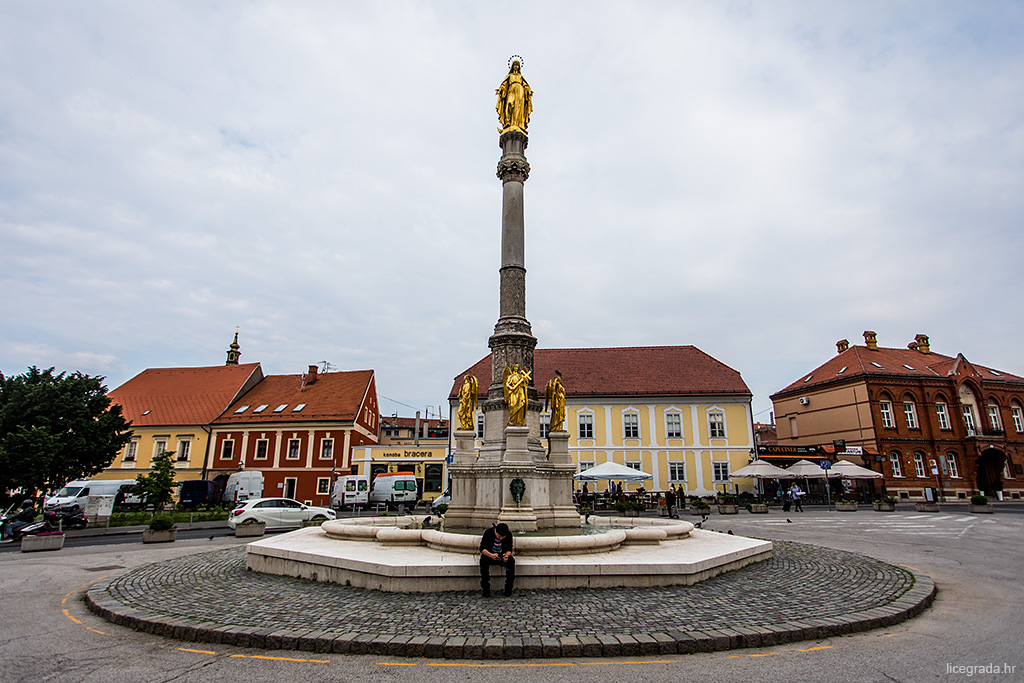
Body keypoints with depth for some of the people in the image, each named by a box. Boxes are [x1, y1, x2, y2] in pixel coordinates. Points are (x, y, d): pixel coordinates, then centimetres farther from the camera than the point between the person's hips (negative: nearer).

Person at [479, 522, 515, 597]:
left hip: (503, 555, 1)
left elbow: (509, 549, -10)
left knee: (511, 561, -30)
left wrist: (507, 555, -36)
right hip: (489, 554, -1)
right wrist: (491, 555, -45)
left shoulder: (509, 534, -15)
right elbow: (482, 549, -24)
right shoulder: (488, 532, -22)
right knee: (483, 560, -35)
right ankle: (486, 589, -26)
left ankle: (508, 588, -16)